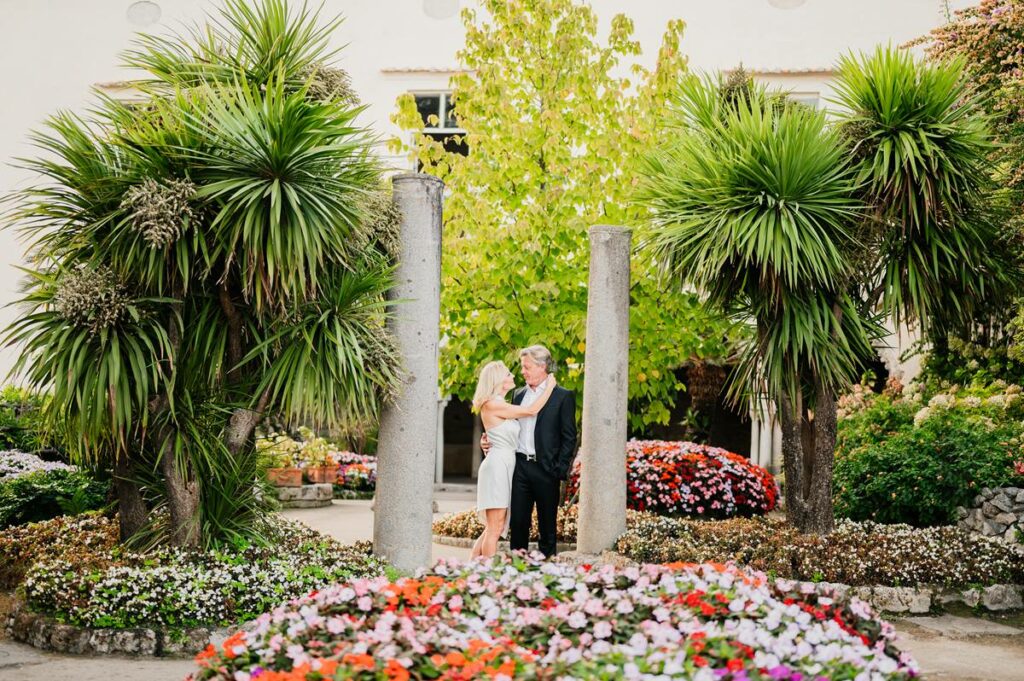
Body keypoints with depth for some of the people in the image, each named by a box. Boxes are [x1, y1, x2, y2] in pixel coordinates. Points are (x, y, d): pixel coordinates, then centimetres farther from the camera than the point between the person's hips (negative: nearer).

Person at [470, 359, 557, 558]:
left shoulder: (501, 405, 17)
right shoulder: (492, 404, -11)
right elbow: (532, 410, -10)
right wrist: (550, 386, -1)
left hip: (506, 466, 9)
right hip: (497, 465, -9)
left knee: (494, 529, 10)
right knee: (494, 530, -8)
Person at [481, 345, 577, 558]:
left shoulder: (563, 396, -1)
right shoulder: (518, 394, 16)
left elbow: (569, 437, -4)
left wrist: (560, 471, -11)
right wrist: (491, 441, 2)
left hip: (545, 469, -5)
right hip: (519, 466, 5)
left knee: (547, 526, 3)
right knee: (517, 522, 5)